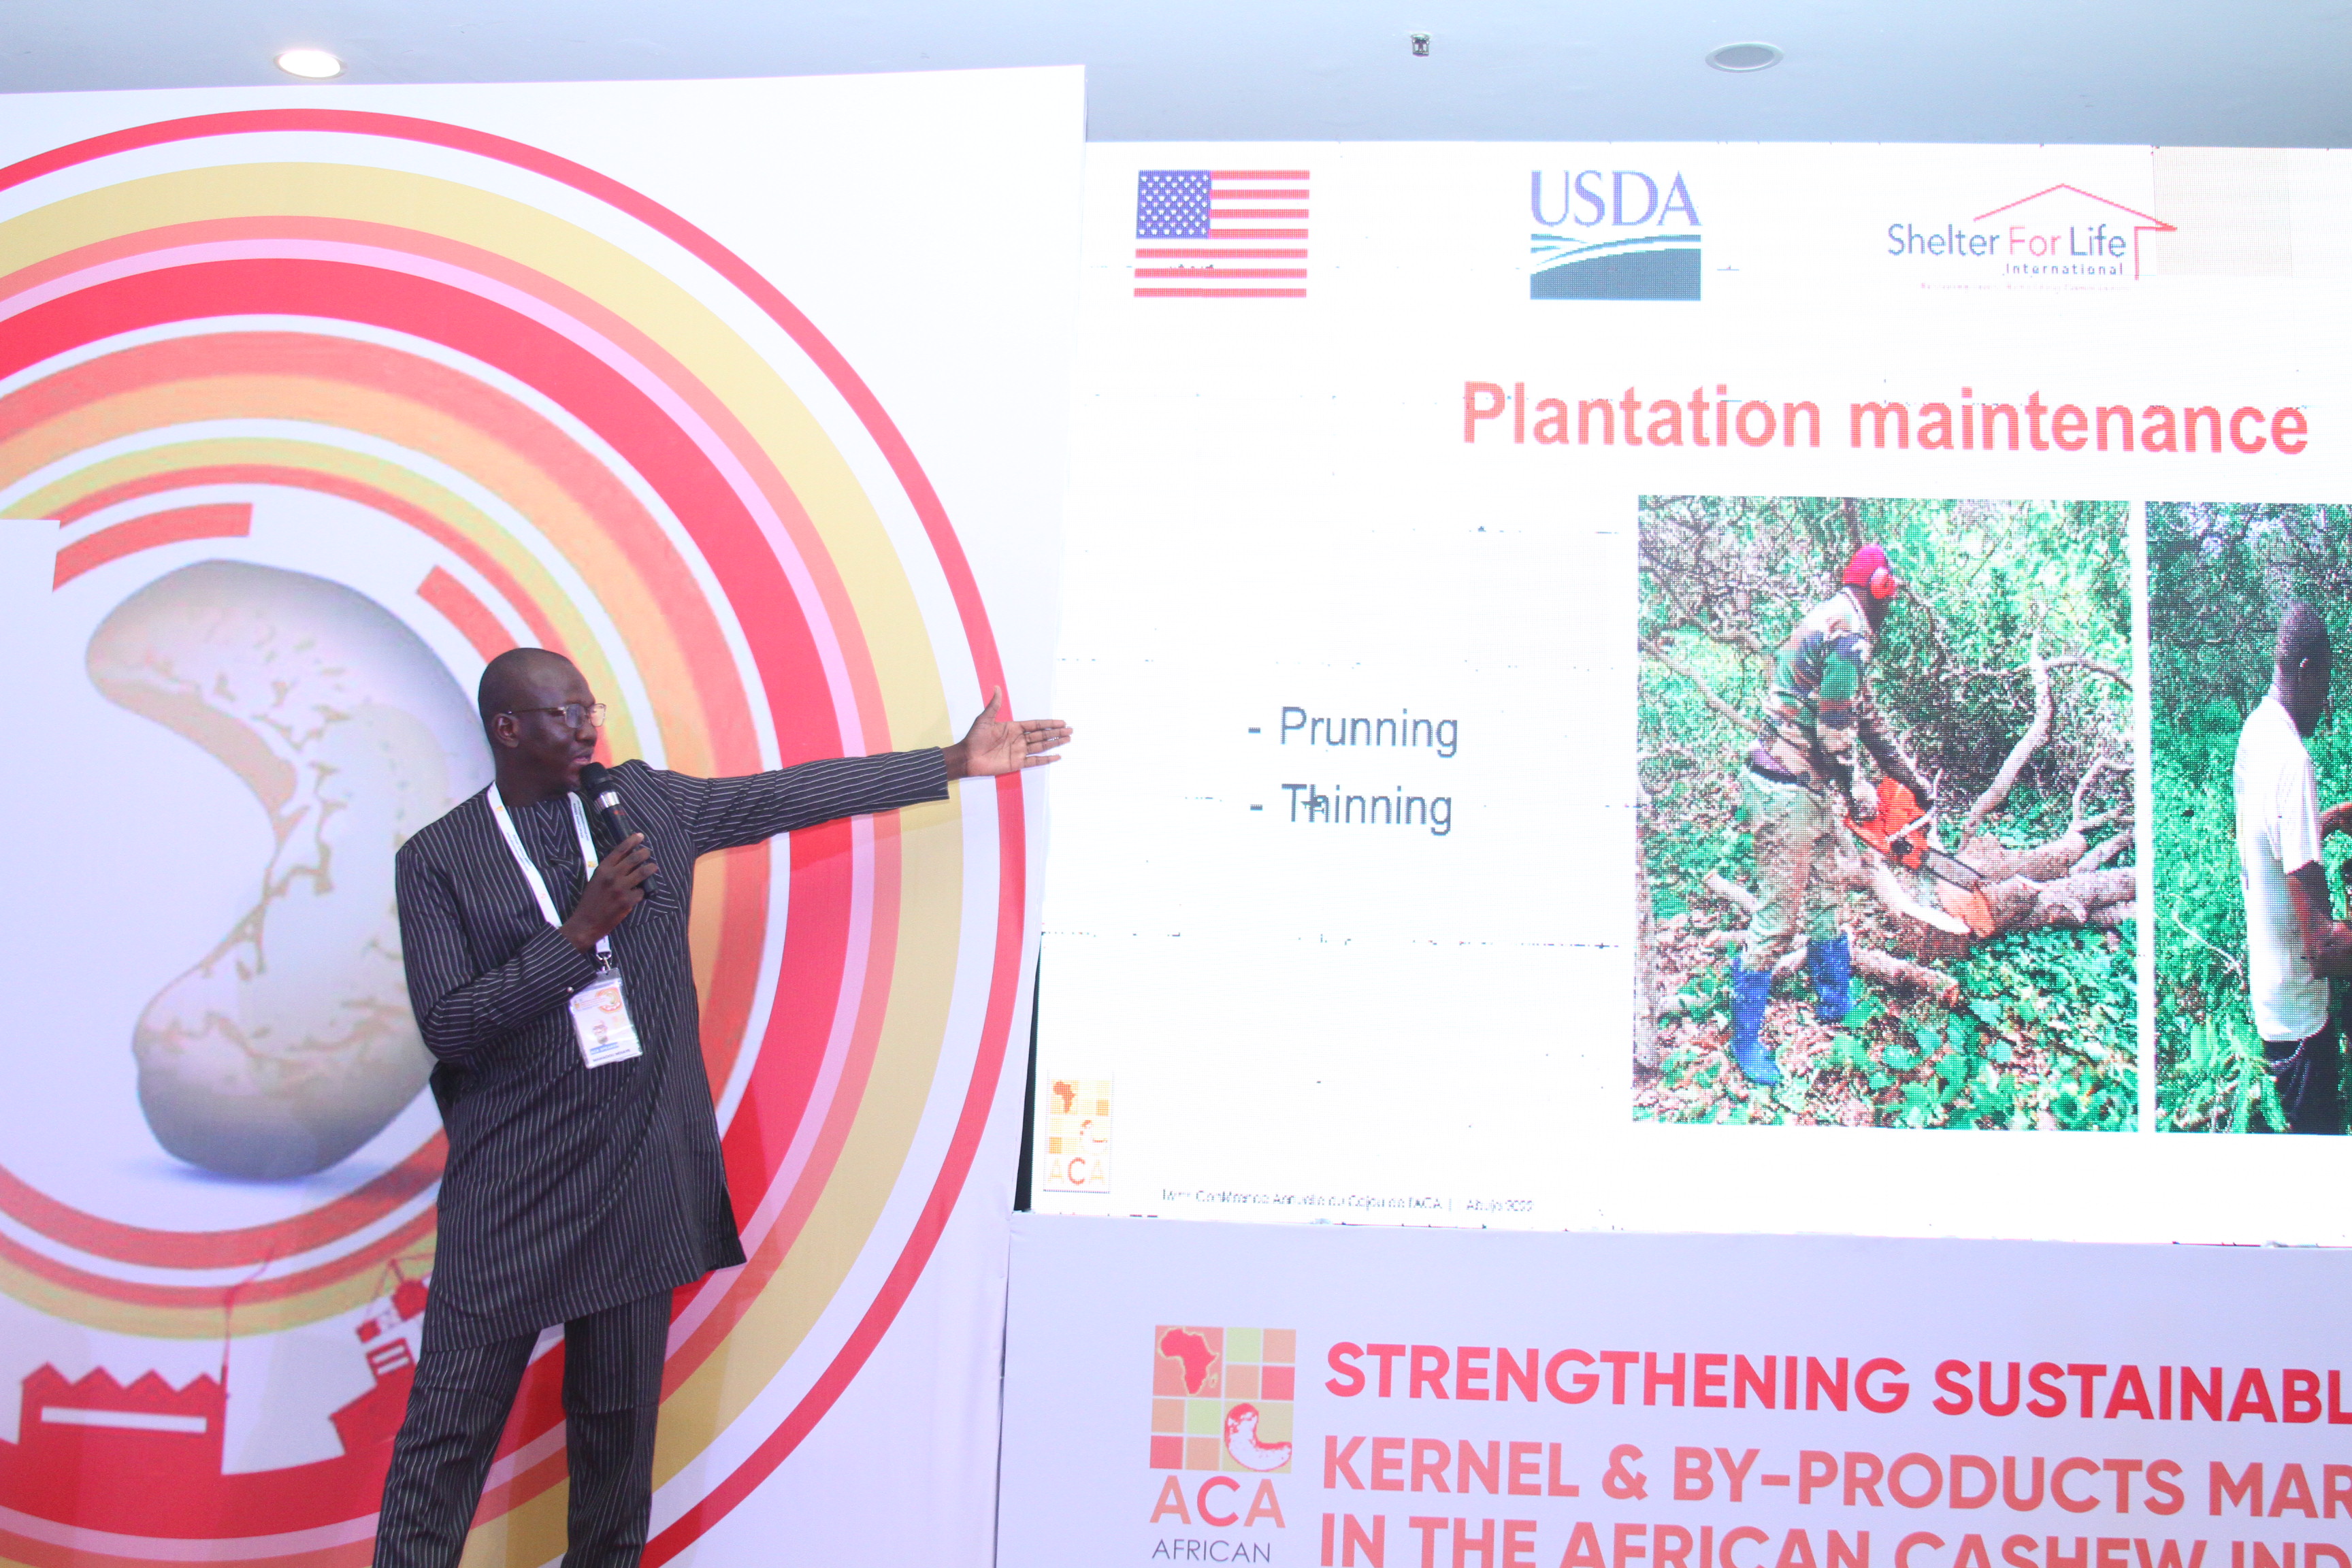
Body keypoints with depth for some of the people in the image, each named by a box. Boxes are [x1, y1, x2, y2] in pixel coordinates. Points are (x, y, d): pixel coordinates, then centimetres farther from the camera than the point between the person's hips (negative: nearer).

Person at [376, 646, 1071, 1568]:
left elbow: (794, 795, 9)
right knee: (448, 1433, -1)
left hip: (639, 1178, 3)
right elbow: (447, 1026, -10)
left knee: (618, 1427, 10)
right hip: (510, 1189, -3)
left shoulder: (644, 800, 7)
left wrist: (956, 763, 9)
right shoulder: (437, 860, -3)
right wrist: (581, 931, -17)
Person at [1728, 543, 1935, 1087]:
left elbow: (1869, 720, 24)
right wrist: (1858, 793, -3)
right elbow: (1835, 730, -19)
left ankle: (1836, 1002, 36)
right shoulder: (1849, 633, -17)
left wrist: (1915, 782, 28)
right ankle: (1746, 1038, 5)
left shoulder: (1830, 625, 16)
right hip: (1789, 795, -10)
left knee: (1824, 903, 21)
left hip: (1810, 791, 10)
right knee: (1777, 919, -4)